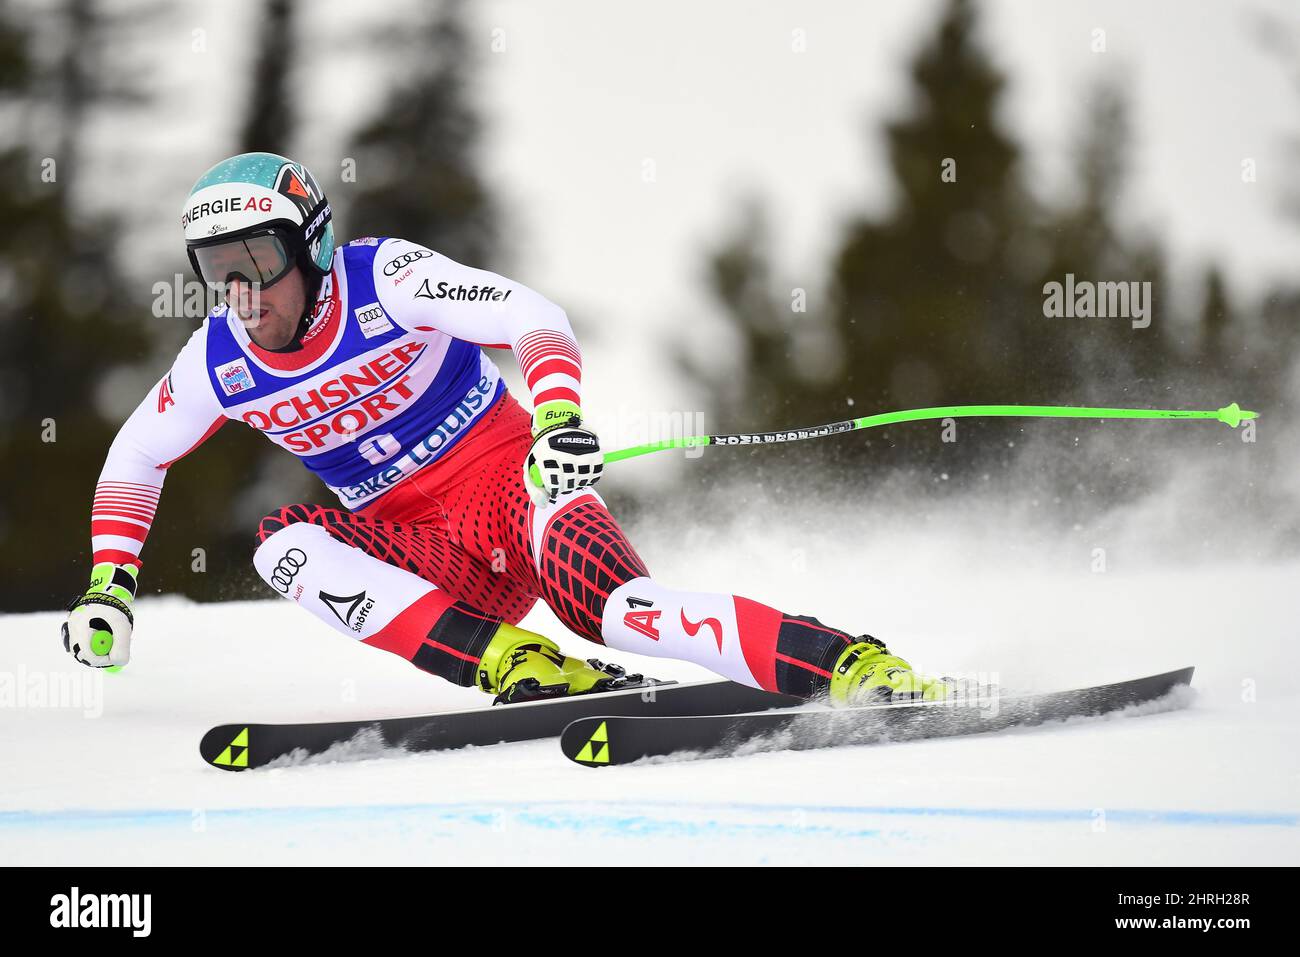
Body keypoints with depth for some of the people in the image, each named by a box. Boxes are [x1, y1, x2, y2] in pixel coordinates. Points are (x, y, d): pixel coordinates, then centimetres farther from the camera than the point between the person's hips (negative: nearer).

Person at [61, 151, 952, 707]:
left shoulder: (381, 281, -15)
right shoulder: (220, 359, -1)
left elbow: (536, 318, -24)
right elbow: (135, 458, 17)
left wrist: (559, 416, -44)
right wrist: (109, 585, 5)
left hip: (510, 484, -5)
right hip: (427, 559, 5)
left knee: (613, 606, -34)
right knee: (284, 541, -24)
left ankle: (853, 667, -39)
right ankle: (517, 666, -33)